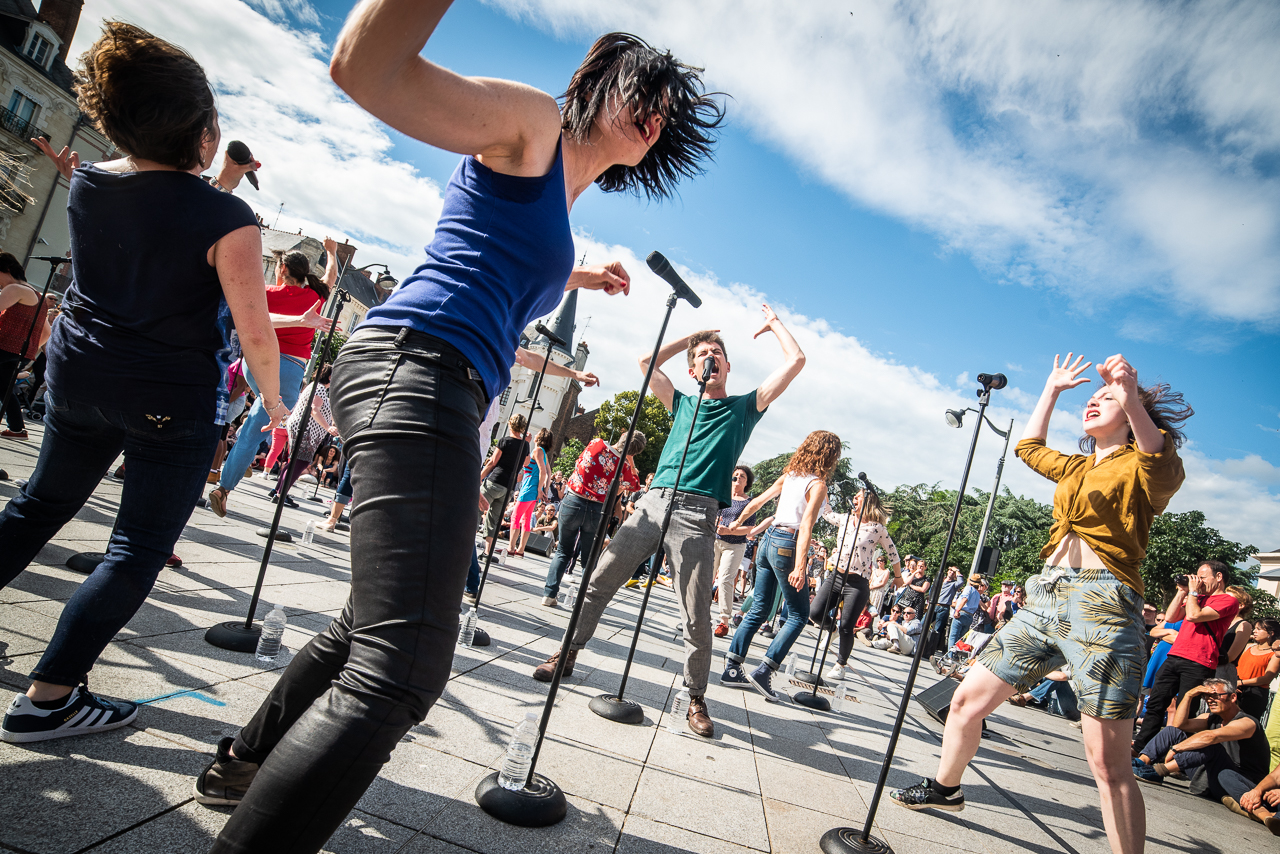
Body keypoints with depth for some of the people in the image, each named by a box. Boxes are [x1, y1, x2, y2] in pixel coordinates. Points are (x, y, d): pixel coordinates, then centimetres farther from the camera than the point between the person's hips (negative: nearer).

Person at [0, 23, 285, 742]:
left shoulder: (87, 184, -1)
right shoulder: (227, 218, -18)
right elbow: (256, 332, -16)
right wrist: (274, 400, -3)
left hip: (79, 375, 7)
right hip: (175, 400, -6)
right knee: (141, 549, 5)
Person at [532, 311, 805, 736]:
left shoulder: (745, 407, 15)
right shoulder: (682, 403, 24)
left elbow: (796, 361, 10)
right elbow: (647, 361, 27)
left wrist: (774, 324, 23)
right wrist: (692, 336, 30)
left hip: (697, 514, -3)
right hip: (654, 503, 3)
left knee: (696, 617, -4)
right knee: (598, 583, 2)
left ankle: (696, 699, 12)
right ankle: (568, 654, 19)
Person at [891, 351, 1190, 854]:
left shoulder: (1144, 465, 4)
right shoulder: (1078, 467, 24)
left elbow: (1162, 470, -21)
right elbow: (1029, 446, 40)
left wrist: (1132, 397, -36)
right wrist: (1052, 388, 39)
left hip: (1100, 603, -7)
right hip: (1044, 599, 7)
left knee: (1108, 762, -11)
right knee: (967, 699, 10)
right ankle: (945, 788, 32)